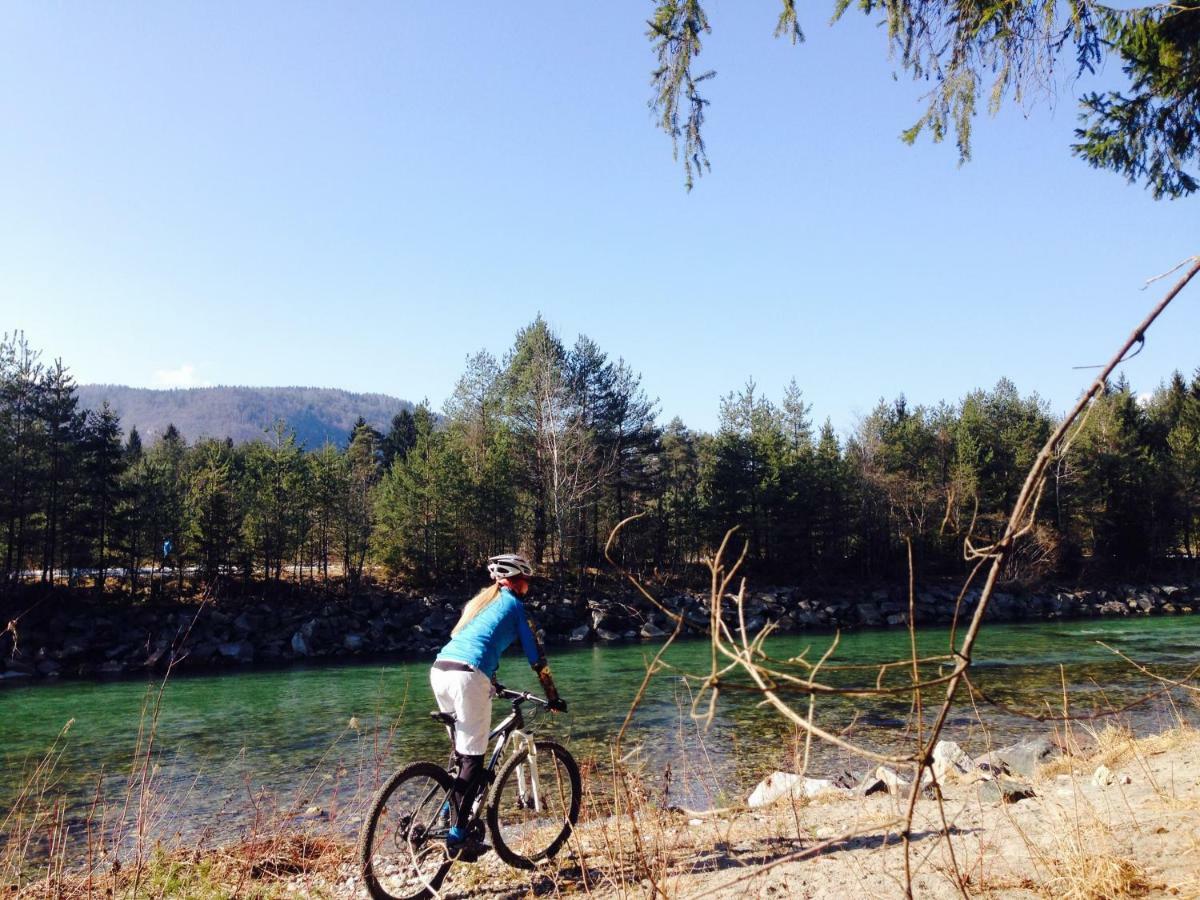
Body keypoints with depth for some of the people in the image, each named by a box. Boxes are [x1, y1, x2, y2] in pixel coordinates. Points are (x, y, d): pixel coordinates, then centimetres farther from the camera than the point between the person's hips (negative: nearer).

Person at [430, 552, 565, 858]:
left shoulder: (479, 601, 28)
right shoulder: (512, 603, 9)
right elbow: (536, 657, 8)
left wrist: (490, 683, 46)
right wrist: (553, 698, 14)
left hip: (439, 670, 8)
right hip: (467, 676, -7)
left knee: (461, 751, 19)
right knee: (473, 758, -1)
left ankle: (457, 817, 20)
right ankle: (457, 836, -2)